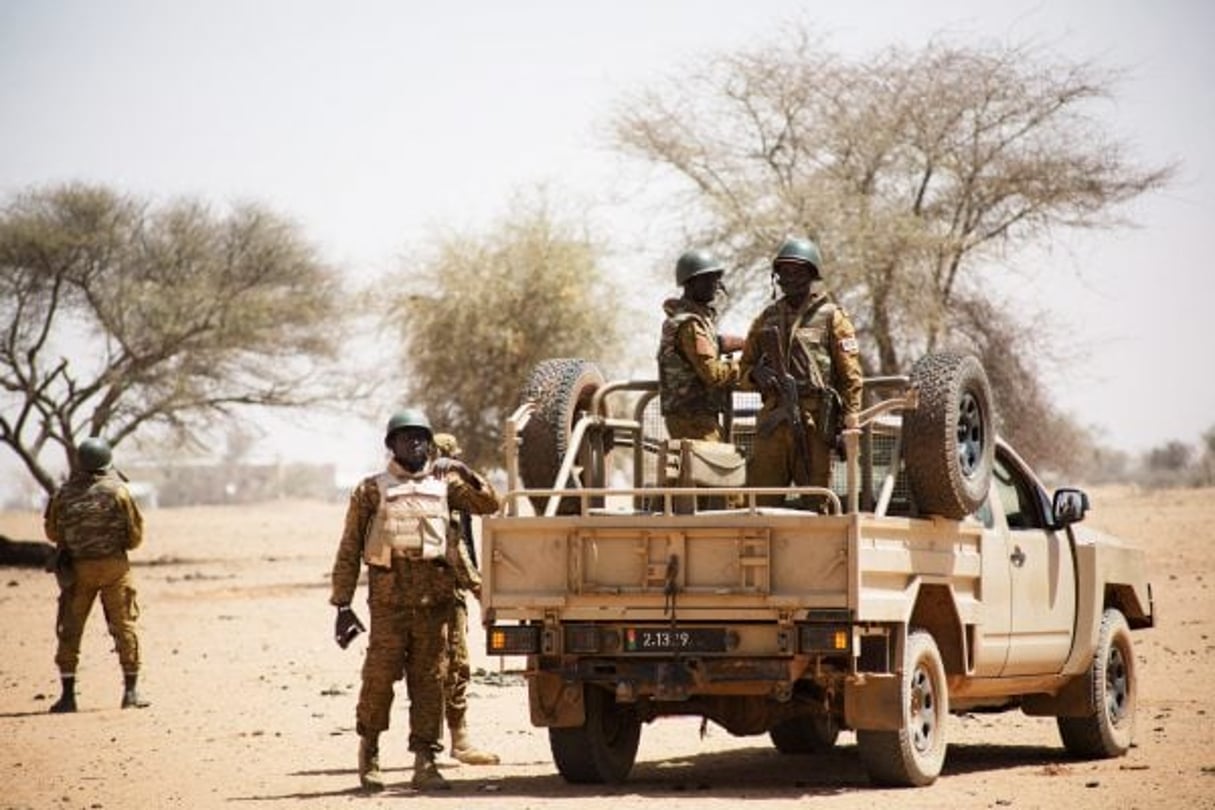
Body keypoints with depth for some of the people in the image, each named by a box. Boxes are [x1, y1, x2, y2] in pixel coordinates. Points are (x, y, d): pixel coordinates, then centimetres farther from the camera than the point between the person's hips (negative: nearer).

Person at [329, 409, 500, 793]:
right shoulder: (371, 490, 9)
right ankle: (369, 751, 13)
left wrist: (464, 473, -5)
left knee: (429, 679, 2)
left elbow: (489, 504, 10)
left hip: (434, 597, 2)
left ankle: (424, 761, 6)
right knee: (380, 674, -5)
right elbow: (349, 551, 6)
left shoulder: (443, 483, 15)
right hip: (389, 596, -2)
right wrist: (342, 605, 0)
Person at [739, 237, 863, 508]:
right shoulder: (767, 317, 16)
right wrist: (757, 374, -3)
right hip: (773, 417, 4)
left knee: (815, 503, -2)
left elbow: (850, 376, -1)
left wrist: (848, 425, -8)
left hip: (814, 421, -4)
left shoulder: (831, 317, 3)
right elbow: (745, 364, 22)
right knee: (759, 501, 1)